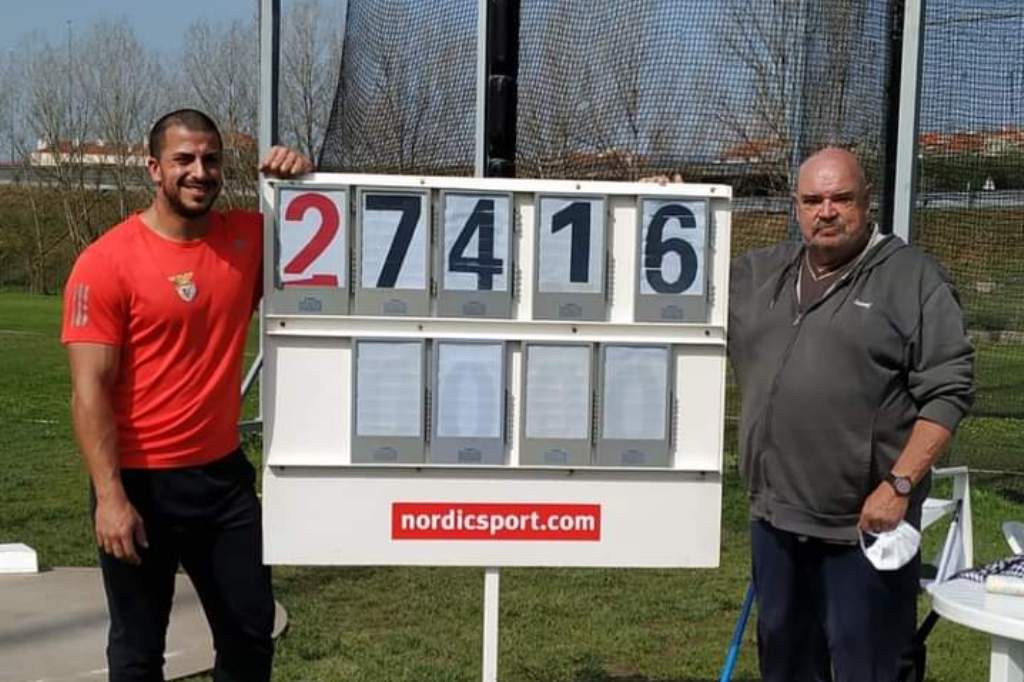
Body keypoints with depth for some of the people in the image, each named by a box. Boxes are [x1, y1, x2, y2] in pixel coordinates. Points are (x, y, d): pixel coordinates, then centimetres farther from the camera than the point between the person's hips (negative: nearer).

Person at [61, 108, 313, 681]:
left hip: (225, 473, 5)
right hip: (141, 482, -4)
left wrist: (307, 181, -7)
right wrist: (110, 495, -18)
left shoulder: (248, 238, 0)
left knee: (252, 632, 15)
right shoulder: (107, 262, -13)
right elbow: (90, 391, -14)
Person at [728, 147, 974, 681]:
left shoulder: (912, 279, -7)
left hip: (864, 522, -5)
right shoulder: (760, 273, 10)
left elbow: (948, 391, -11)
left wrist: (899, 485, -17)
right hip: (774, 516, 6)